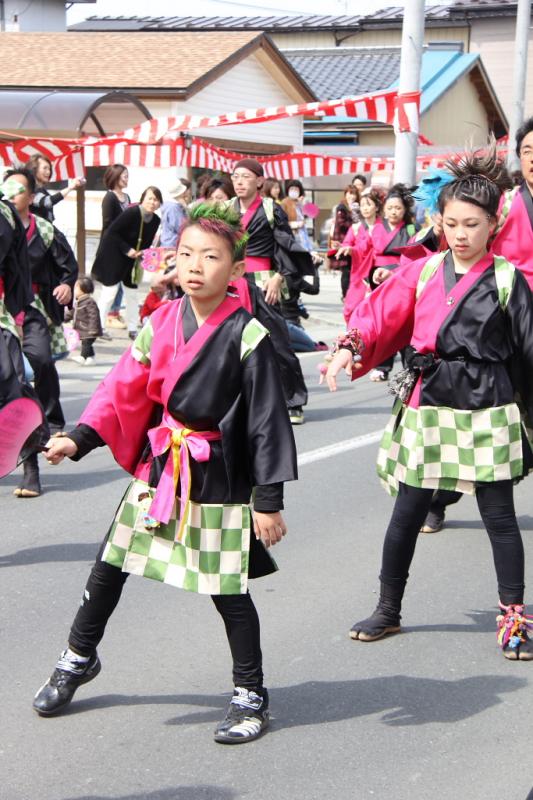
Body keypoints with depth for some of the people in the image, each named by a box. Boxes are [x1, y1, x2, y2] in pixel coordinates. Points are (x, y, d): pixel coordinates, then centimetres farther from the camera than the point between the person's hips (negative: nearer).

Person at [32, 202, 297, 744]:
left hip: (219, 477, -5)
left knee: (227, 590, 2)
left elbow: (267, 421, -12)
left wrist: (269, 499, -12)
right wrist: (80, 437, -9)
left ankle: (250, 695, 21)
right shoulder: (161, 324, 1)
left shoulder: (247, 336, -15)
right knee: (109, 567, 14)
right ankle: (78, 659, 37)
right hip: (158, 468, 5)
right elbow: (124, 391, 5)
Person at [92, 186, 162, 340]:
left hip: (131, 259, 7)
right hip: (112, 256, -7)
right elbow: (112, 232, -21)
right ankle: (99, 326, 4)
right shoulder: (132, 212, -24)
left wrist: (142, 253, -12)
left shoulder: (155, 220, -4)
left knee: (132, 293, 10)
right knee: (109, 292, -5)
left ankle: (132, 329, 19)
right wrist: (127, 250, -23)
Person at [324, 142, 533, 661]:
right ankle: (388, 610, 24)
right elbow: (381, 315, -3)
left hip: (488, 413, -2)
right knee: (406, 515, 10)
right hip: (426, 408, 3)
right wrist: (350, 347, -21)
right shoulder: (423, 272, 4)